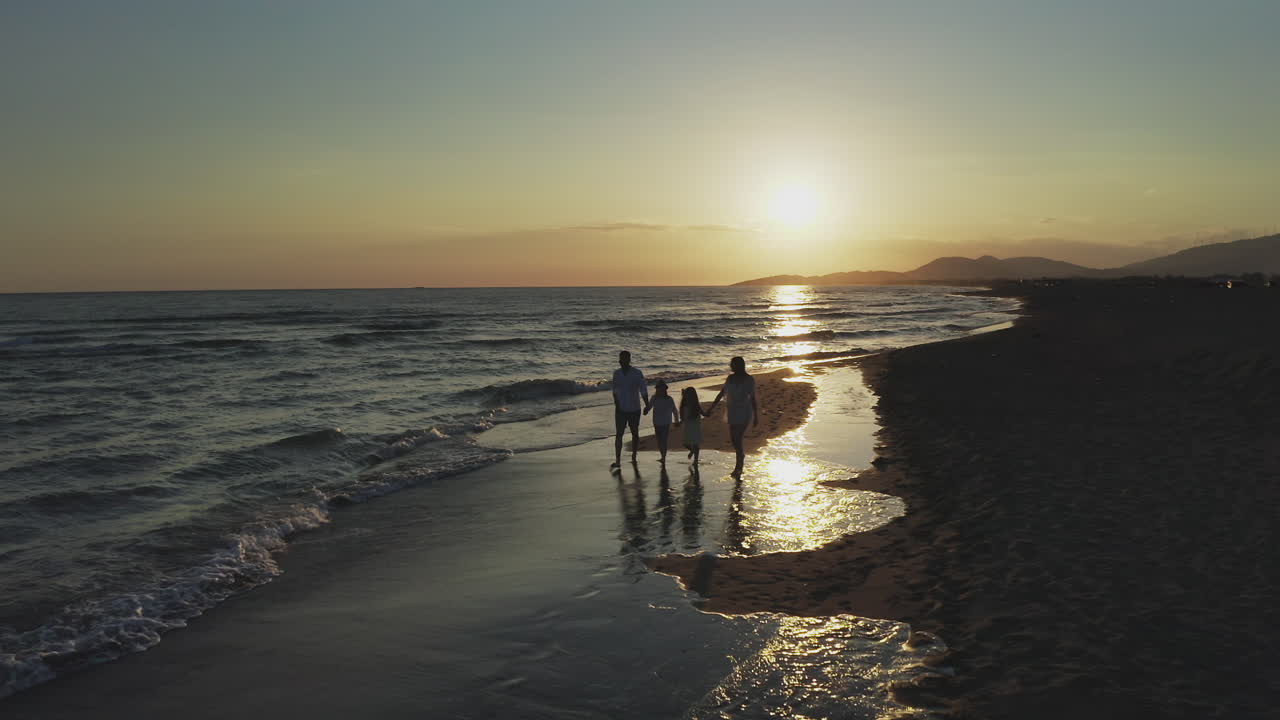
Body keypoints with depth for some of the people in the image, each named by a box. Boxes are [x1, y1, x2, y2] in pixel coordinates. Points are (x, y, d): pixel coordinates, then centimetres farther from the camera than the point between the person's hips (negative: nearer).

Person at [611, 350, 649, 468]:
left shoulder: (637, 373, -11)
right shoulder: (616, 373, -1)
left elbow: (643, 391, -11)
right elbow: (615, 391, 7)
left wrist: (647, 405, -20)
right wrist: (616, 404, -4)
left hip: (634, 409, -2)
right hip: (620, 410, 2)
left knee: (635, 433, 12)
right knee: (618, 434, -5)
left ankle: (634, 457, 28)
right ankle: (617, 461, -5)